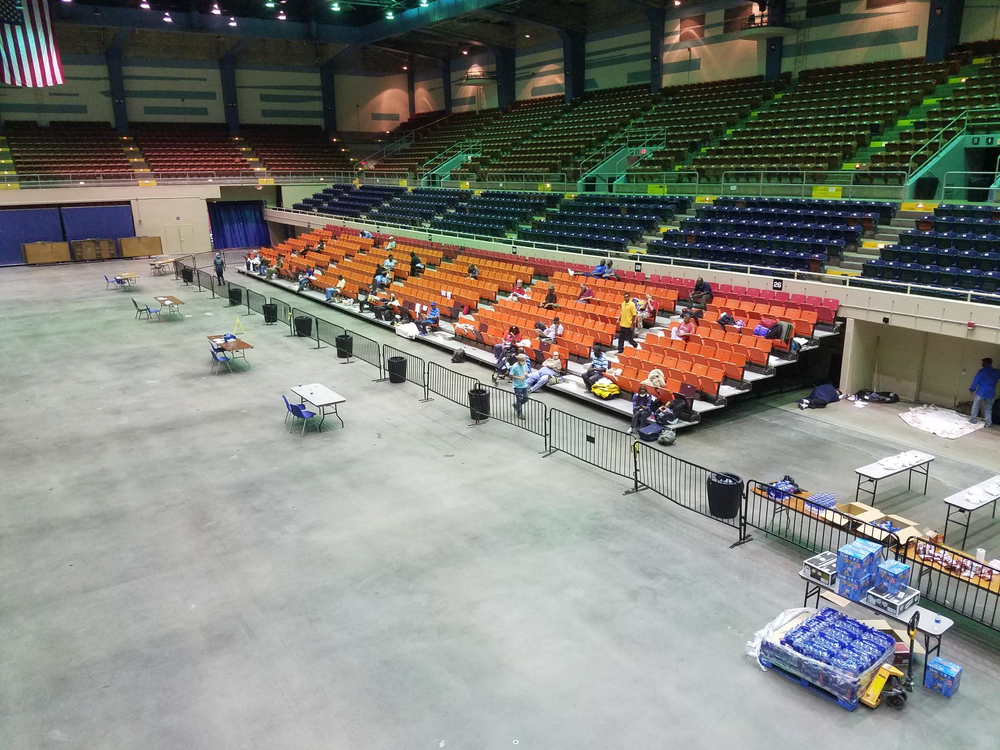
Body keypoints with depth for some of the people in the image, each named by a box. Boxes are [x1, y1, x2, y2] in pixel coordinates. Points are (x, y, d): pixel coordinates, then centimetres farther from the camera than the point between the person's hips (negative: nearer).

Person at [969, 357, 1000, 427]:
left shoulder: (982, 371, -10)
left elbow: (976, 380, -8)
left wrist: (972, 389, 3)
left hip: (981, 391, -5)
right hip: (990, 392, 5)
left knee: (976, 405, 8)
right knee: (988, 407, 12)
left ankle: (973, 419, 11)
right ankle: (989, 422, 9)